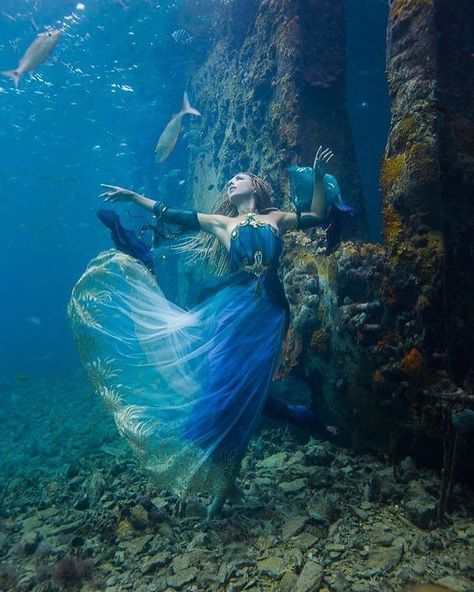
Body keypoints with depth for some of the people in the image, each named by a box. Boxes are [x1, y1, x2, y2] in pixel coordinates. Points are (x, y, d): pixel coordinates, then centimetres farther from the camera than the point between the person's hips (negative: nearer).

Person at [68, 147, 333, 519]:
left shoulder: (277, 217, 17)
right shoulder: (220, 222, 15)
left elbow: (318, 217, 24)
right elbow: (173, 216, 17)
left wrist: (319, 177, 14)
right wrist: (132, 196, 19)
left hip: (268, 314, 0)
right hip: (233, 311, 0)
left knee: (244, 394, 2)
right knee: (223, 389, -2)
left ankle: (225, 481, 17)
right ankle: (223, 483, 16)